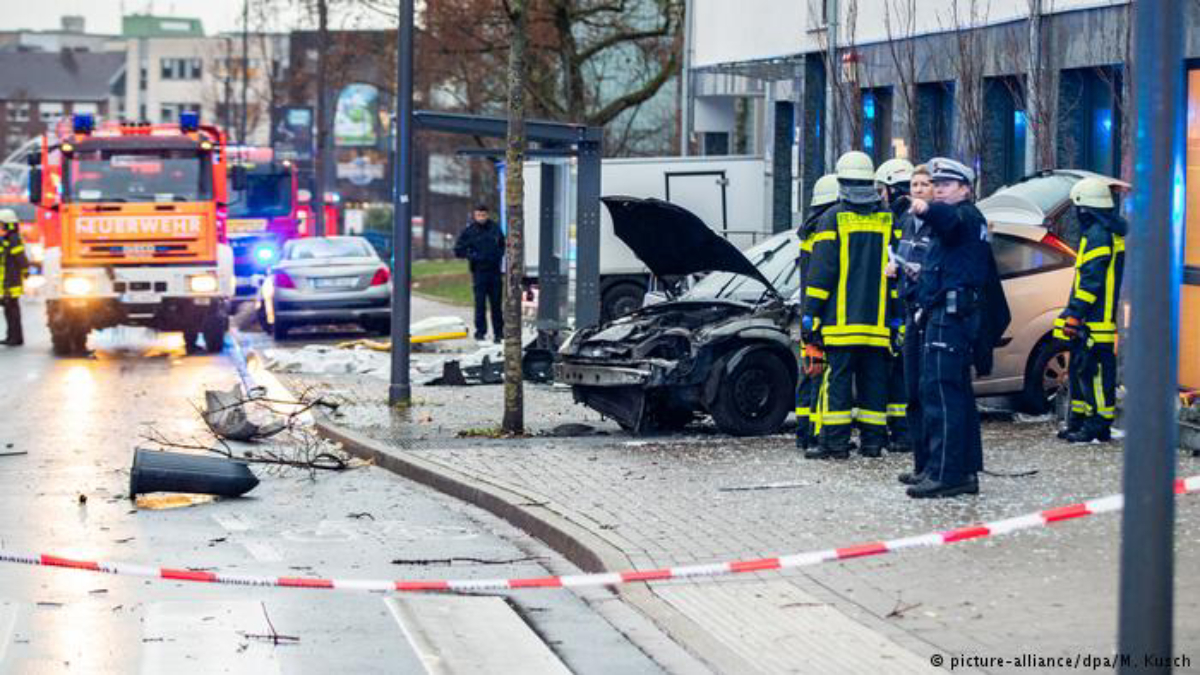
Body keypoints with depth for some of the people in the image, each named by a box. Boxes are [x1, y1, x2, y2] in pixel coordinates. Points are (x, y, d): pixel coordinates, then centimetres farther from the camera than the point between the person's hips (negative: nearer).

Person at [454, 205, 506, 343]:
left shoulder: (495, 228, 7)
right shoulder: (469, 231, -2)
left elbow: (502, 244, 22)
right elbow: (458, 250, 1)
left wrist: (499, 254, 6)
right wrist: (472, 256, -10)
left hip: (495, 271, 2)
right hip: (479, 272, -2)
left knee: (496, 303, 5)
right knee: (480, 304, -4)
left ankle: (498, 332, 12)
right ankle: (480, 331, 3)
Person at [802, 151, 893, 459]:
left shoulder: (833, 218, -3)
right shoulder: (888, 219, 8)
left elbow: (821, 271, -7)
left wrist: (810, 313, -4)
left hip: (841, 319, -3)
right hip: (878, 320, 3)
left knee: (837, 379, -2)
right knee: (873, 381, 8)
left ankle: (835, 442, -5)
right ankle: (873, 440, 8)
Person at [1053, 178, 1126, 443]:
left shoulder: (1097, 235, -13)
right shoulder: (1116, 232, 20)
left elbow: (1091, 280, -19)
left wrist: (1075, 313, -19)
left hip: (1097, 320, -11)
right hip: (1102, 319, 11)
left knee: (1093, 370, -9)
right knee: (1080, 369, 15)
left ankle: (1099, 425, -8)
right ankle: (1079, 421, 20)